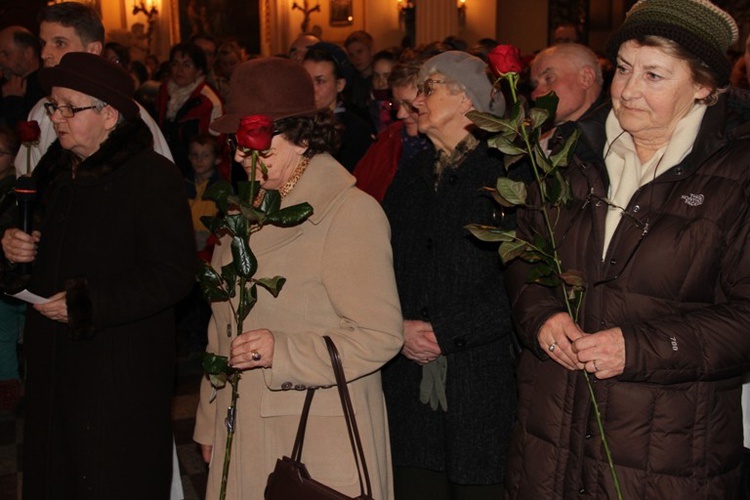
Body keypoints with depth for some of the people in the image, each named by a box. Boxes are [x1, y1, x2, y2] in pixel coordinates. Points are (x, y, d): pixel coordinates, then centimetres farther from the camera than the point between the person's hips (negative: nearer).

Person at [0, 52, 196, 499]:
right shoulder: (54, 171, 12)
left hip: (122, 375, -7)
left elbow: (174, 275, -19)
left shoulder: (154, 176, -12)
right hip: (54, 363, 7)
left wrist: (86, 303, -21)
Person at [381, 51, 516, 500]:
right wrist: (399, 327, -6)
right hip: (411, 382, 5)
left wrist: (443, 330, -13)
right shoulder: (410, 179, 16)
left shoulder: (505, 175, -4)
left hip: (482, 385, -5)